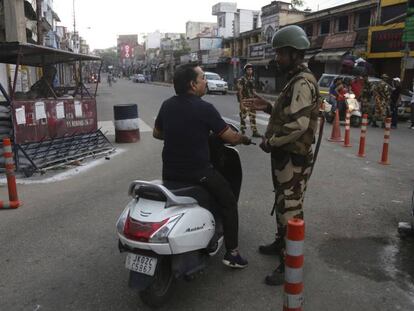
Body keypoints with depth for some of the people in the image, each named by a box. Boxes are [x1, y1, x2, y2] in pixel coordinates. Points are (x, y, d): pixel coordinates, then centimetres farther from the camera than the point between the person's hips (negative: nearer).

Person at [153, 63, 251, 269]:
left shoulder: (167, 105, 1)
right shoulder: (205, 108, -17)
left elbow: (156, 133, 15)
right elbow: (230, 137, -11)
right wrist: (245, 139, 10)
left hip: (169, 172, 6)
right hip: (198, 173, -6)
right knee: (229, 202, 13)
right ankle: (232, 253, 13)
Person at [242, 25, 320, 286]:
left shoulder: (303, 82, -19)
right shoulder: (296, 80, 15)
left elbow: (298, 124, -29)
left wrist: (269, 142, -18)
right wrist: (268, 107, 8)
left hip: (294, 159, -11)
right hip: (287, 155, 11)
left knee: (291, 209, -3)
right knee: (283, 203, 22)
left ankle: (290, 264, 9)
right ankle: (281, 242, 40)